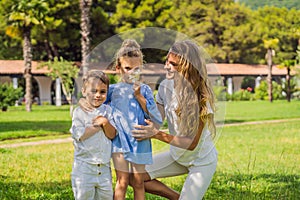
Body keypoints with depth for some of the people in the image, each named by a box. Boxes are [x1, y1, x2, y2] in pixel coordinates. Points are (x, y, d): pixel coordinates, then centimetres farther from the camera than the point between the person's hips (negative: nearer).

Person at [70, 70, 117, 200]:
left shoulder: (107, 110, 9)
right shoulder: (79, 112, -3)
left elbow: (112, 135, 4)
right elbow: (80, 135, -15)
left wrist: (105, 122, -14)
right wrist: (98, 125, -11)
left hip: (104, 166, 4)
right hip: (84, 166, -4)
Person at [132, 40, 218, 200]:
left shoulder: (201, 97, -27)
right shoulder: (165, 86, -9)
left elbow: (192, 143, -27)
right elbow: (155, 119, -16)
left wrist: (157, 134, -38)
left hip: (202, 161, -6)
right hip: (177, 155, 6)